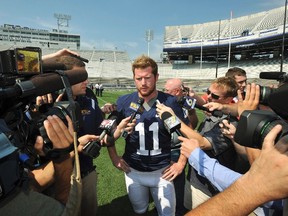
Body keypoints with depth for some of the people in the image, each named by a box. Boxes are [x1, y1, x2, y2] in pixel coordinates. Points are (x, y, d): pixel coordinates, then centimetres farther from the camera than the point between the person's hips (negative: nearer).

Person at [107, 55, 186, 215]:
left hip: (162, 171, -1)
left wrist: (181, 163, -7)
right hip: (133, 171, 2)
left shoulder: (170, 102, -13)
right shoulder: (124, 102, -10)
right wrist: (114, 157, -2)